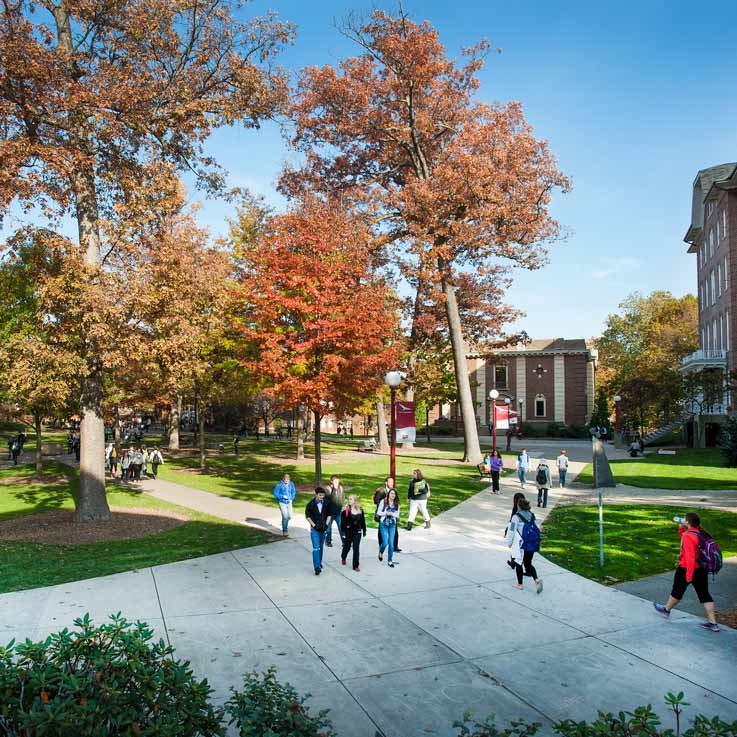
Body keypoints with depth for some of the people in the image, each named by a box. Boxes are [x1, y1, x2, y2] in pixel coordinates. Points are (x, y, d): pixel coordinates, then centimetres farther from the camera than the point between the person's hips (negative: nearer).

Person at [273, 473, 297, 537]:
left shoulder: (291, 484, -2)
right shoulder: (279, 484, -15)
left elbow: (293, 492, 12)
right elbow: (275, 493, -9)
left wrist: (291, 498, -2)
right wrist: (283, 496, -18)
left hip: (289, 503, 4)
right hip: (282, 503, -4)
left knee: (289, 516, 6)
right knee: (285, 516, -12)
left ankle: (284, 524, 40)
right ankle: (285, 531, 6)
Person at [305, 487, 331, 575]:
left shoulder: (326, 503, 0)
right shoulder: (311, 504, -9)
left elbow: (329, 514, 8)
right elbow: (307, 516, -4)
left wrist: (326, 524, -4)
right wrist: (314, 525, -11)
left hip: (323, 528, 4)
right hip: (314, 529, -3)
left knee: (321, 547, 15)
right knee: (316, 548, -10)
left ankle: (319, 563, 33)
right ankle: (317, 567, -14)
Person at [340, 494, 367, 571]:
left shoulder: (360, 510, 0)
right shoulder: (346, 510, -12)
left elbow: (363, 521, 8)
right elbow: (343, 522, -11)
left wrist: (364, 531, 9)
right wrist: (343, 531, -15)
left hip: (357, 532, 2)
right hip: (348, 532, -2)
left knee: (356, 549, 0)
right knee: (347, 547, 15)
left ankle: (356, 565, 8)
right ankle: (343, 558, 46)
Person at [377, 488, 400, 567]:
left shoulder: (396, 504, 1)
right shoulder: (383, 501, -7)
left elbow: (397, 515, 5)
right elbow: (378, 512, -3)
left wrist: (392, 514, -14)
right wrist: (386, 513, -18)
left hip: (392, 525, 2)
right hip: (384, 524, -2)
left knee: (391, 543, 1)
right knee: (385, 542, -6)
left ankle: (390, 561, 15)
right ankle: (380, 552, 28)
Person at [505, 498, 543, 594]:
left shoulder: (516, 517, -13)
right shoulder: (532, 516, 5)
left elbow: (511, 531, -9)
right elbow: (537, 529, 10)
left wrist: (509, 543, 4)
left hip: (520, 545, -5)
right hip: (532, 545, 5)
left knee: (518, 564, 11)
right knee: (528, 564, 14)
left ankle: (520, 584, 18)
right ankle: (536, 580, -7)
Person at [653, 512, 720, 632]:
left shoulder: (688, 535, -23)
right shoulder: (701, 533, 3)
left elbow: (690, 556, -28)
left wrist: (689, 575, -25)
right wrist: (681, 528, 9)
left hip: (686, 568, -7)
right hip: (702, 569, 7)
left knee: (677, 590, 12)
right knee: (704, 594, 10)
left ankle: (666, 610, 32)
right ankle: (713, 623, 11)